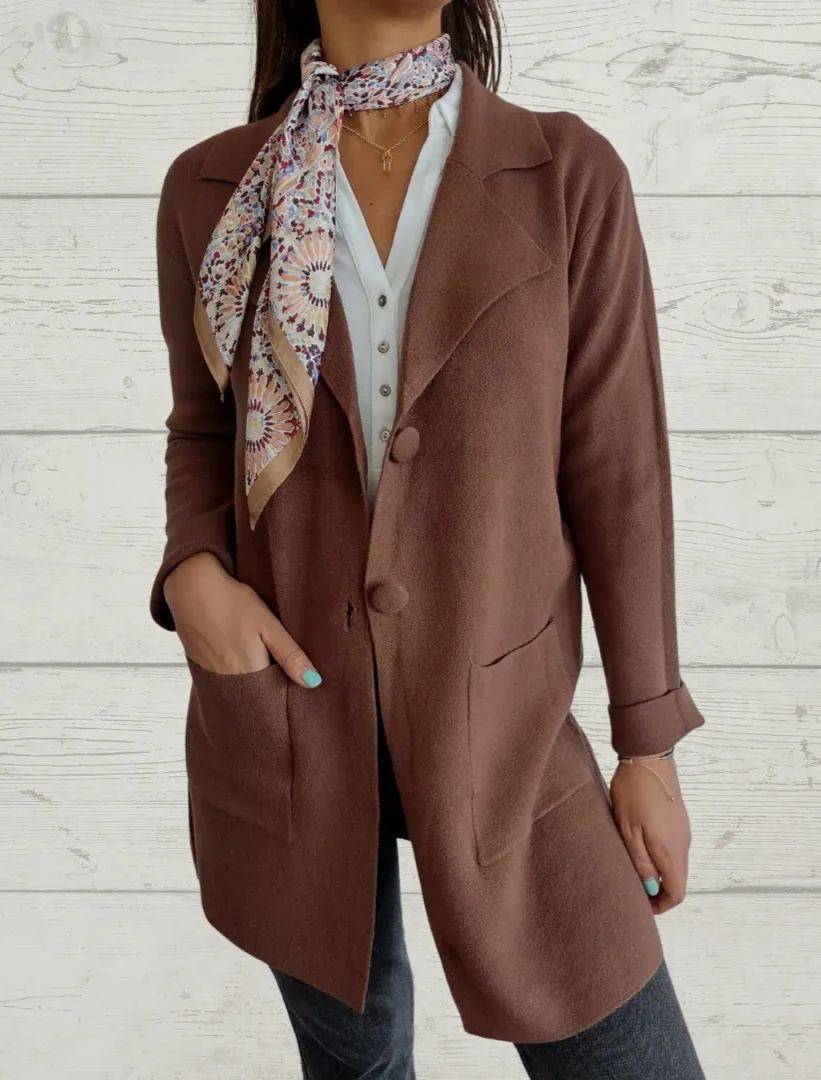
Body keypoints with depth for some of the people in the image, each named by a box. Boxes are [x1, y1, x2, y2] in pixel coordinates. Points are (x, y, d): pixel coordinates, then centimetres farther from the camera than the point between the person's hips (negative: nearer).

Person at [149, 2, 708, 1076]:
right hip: (284, 711, 1)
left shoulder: (570, 175, -5)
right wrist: (193, 571, -11)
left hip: (497, 716, -1)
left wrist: (650, 748, -1)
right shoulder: (211, 188, -1)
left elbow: (616, 468, -4)